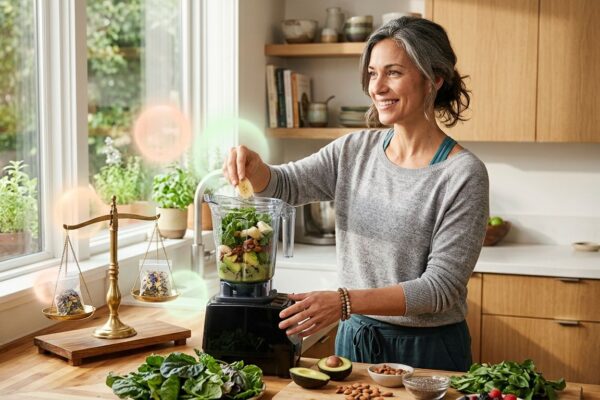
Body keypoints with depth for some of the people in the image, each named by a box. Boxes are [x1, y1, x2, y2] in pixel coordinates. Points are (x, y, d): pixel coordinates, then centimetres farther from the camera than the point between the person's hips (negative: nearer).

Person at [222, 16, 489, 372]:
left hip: (428, 350, -4)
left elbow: (442, 286, -20)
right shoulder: (354, 151, 0)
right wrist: (253, 168, -23)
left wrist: (346, 301, -29)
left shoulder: (464, 175, -17)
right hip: (354, 338, 5)